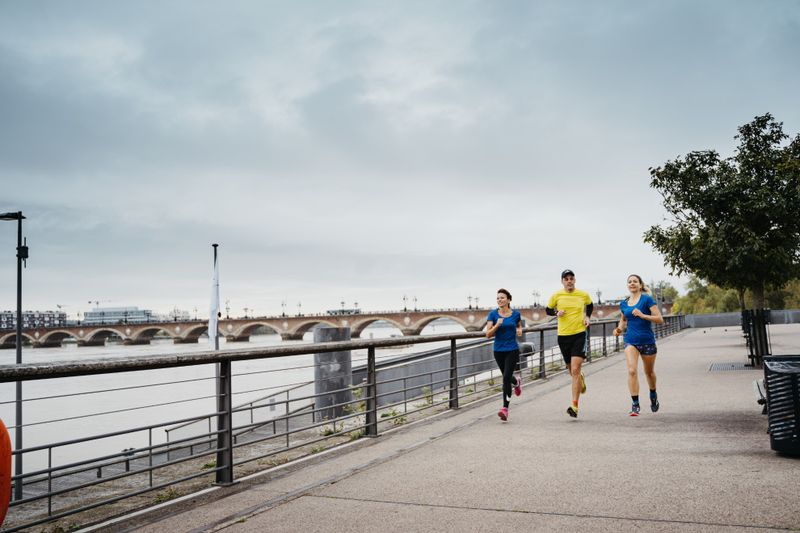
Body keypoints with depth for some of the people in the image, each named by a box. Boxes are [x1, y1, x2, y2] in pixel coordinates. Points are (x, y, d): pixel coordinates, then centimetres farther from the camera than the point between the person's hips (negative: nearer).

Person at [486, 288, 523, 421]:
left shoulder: (515, 314, -3)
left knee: (506, 377, -15)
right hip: (499, 350, 2)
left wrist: (519, 330, -2)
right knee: (506, 376, 19)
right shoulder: (493, 314, -5)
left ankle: (505, 408, -12)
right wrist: (497, 325, -25)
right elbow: (488, 334, -10)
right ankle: (517, 382, 56)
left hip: (512, 350, -2)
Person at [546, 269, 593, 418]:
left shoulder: (584, 295, 1)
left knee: (575, 370, -15)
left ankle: (574, 405, -15)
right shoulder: (557, 295, 0)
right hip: (563, 335, 2)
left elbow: (590, 305, 22)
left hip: (579, 334, -2)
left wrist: (587, 317, 5)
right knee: (572, 370, 15)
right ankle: (581, 379, 54)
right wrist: (557, 313, -7)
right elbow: (548, 310, 13)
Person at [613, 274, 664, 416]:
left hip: (647, 340, -2)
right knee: (632, 370, -15)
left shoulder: (647, 299, -7)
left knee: (649, 372, 15)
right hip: (630, 341, 2)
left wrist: (642, 315, -23)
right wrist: (619, 328, 5)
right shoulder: (624, 304, 7)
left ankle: (653, 395, 44)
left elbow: (660, 319, -12)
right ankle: (635, 404, -10)